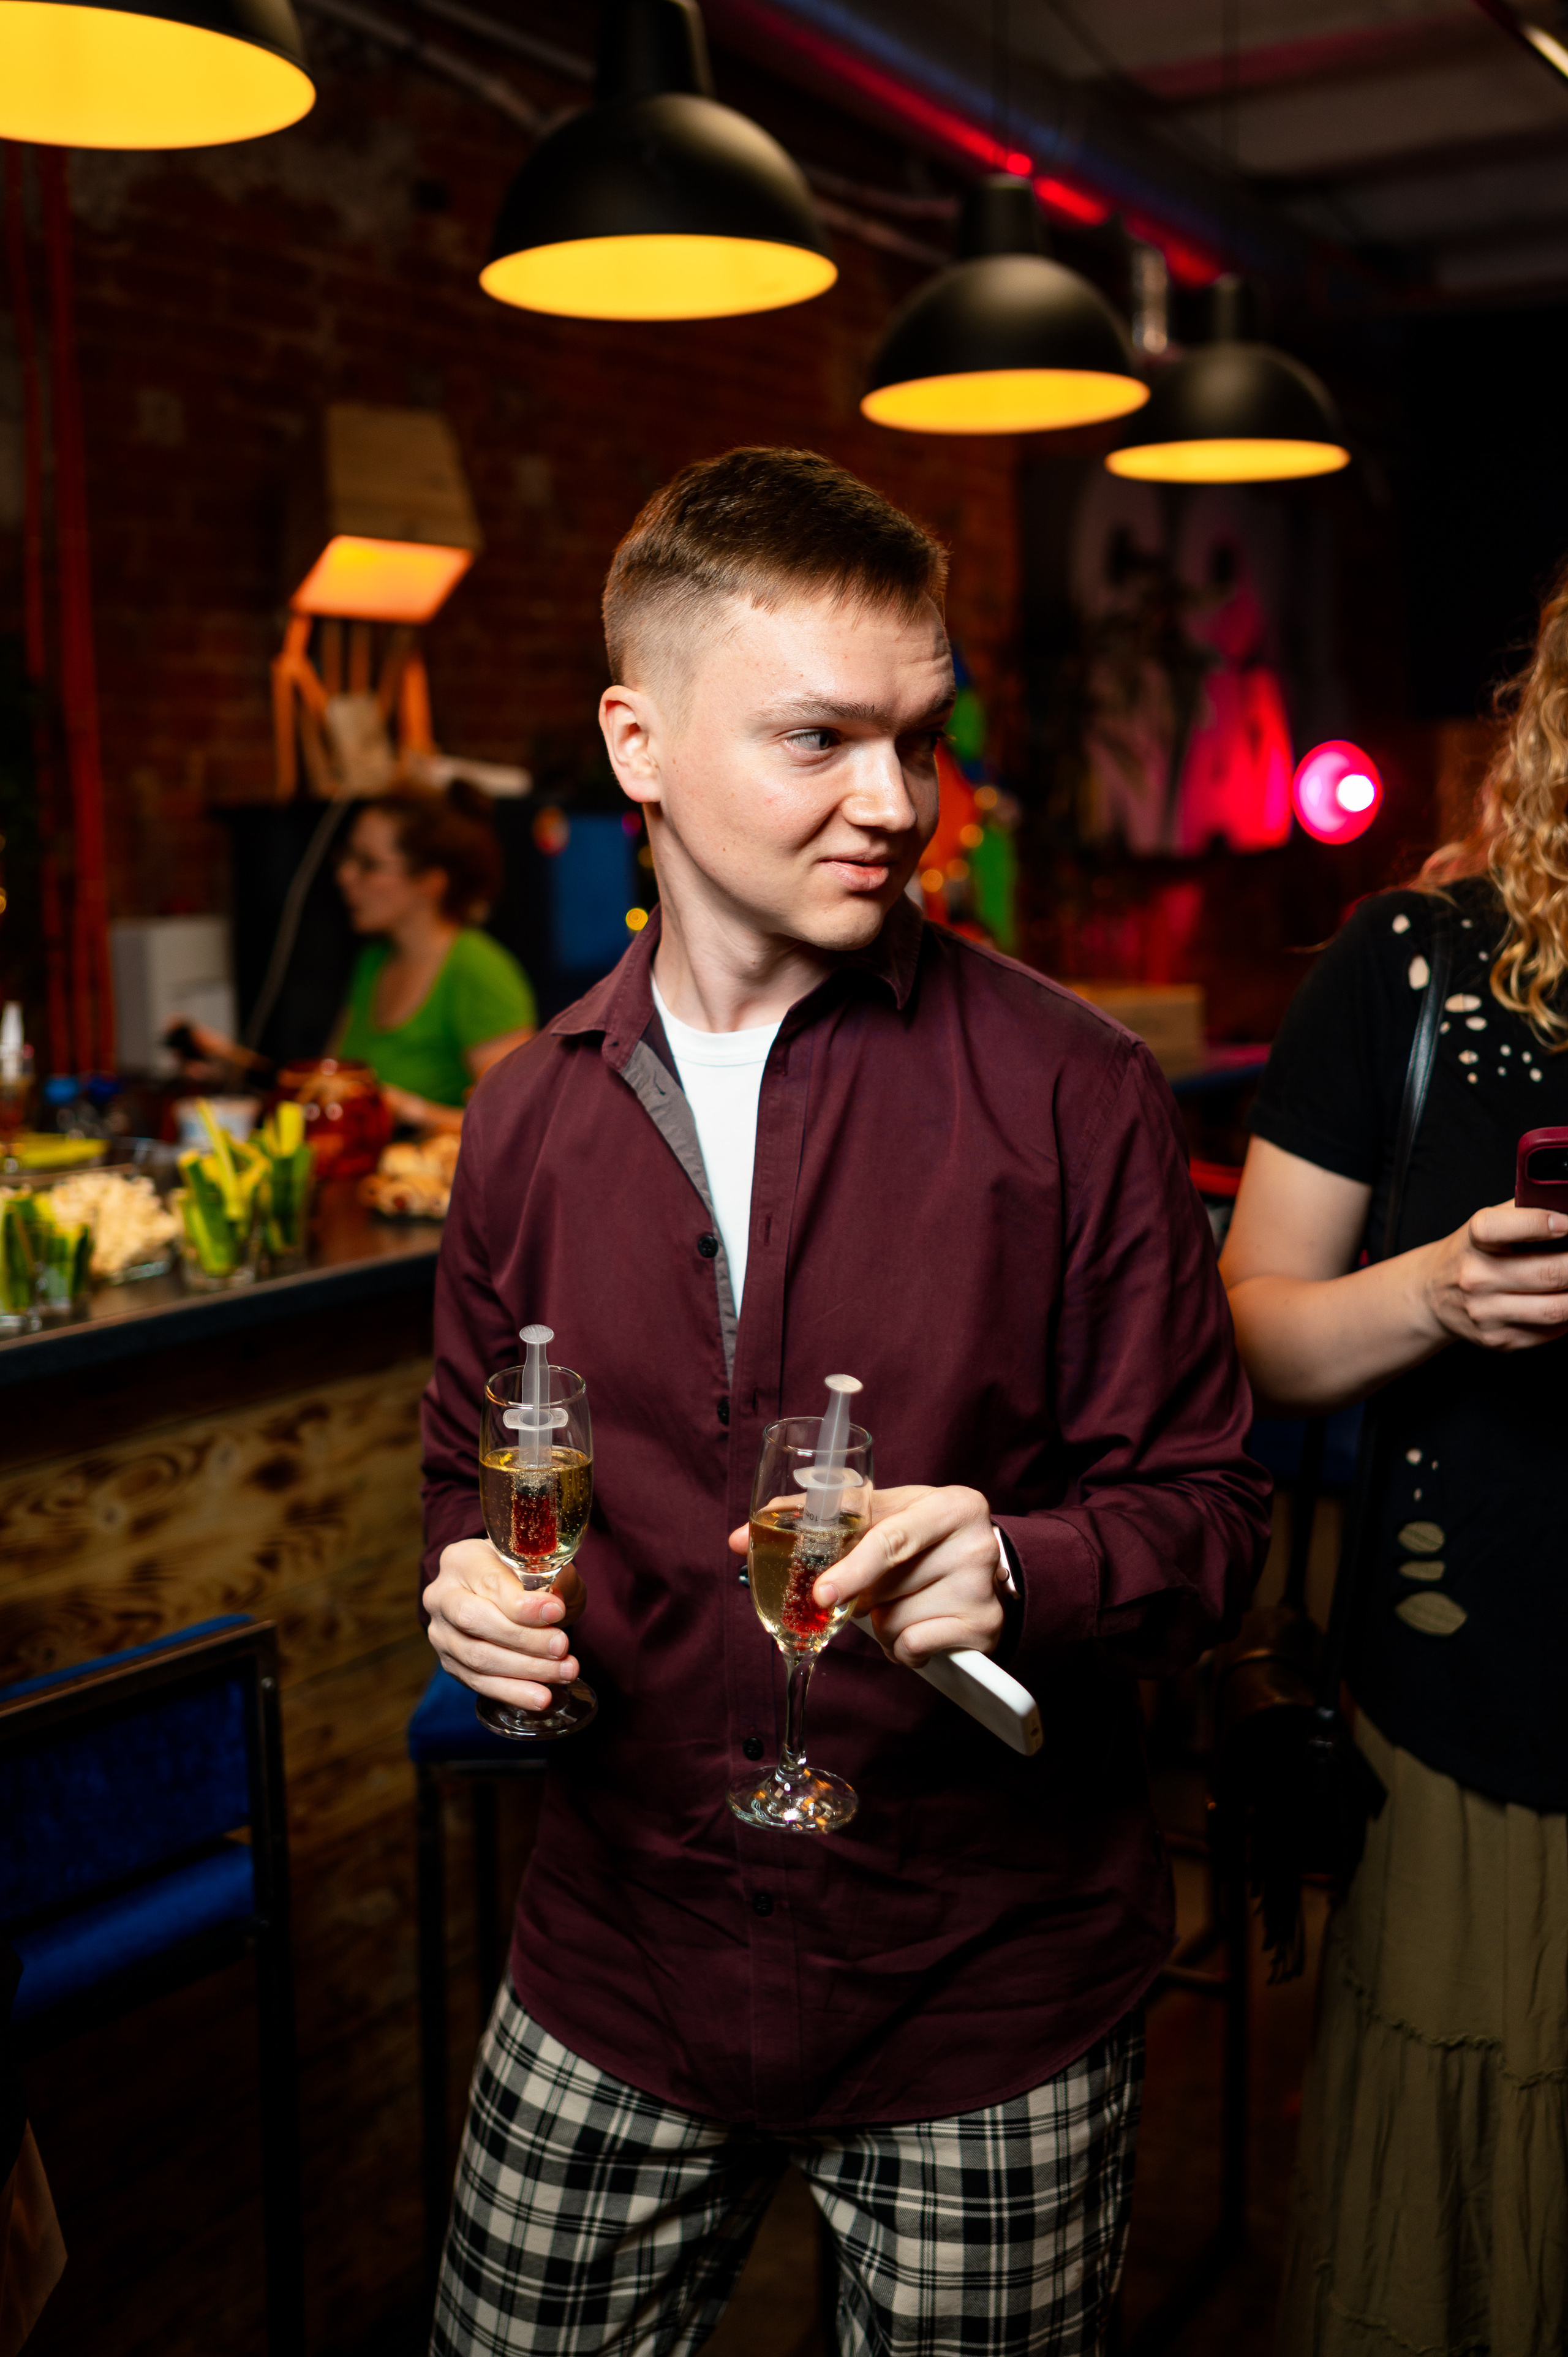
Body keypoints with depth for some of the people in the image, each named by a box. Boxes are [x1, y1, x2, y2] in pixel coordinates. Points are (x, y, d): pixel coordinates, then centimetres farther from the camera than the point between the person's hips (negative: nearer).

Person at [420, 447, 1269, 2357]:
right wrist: (469, 1581, -8)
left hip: (989, 1996, -2)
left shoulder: (1069, 1093, -11)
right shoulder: (531, 1116, 1)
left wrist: (1013, 1567, -27)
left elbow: (1204, 1513, -7)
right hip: (622, 1966, 3)